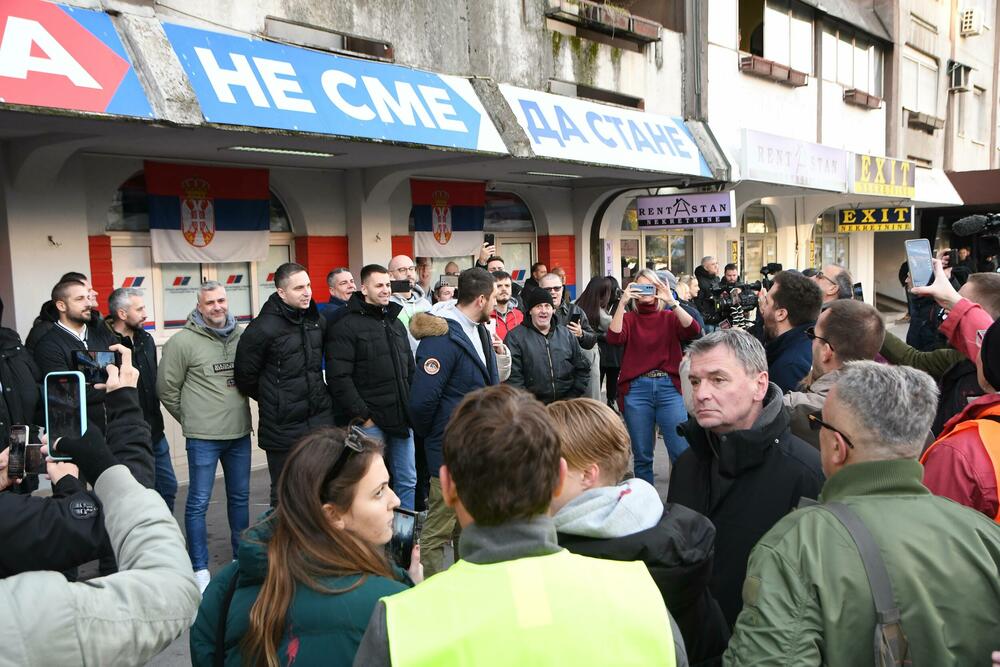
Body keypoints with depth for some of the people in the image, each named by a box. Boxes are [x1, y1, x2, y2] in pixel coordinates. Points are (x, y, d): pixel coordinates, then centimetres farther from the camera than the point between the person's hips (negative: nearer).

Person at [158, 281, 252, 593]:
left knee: (240, 497, 15)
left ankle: (242, 556, 30)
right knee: (198, 502, 3)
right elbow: (167, 389, -2)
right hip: (202, 438, -4)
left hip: (240, 433, 4)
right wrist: (191, 420, 5)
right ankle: (200, 569, 14)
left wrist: (239, 414, 10)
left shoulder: (242, 336, 2)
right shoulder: (182, 341, -9)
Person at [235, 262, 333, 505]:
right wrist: (272, 401, 5)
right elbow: (246, 377, -6)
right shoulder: (263, 328, -14)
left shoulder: (318, 321, 6)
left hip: (321, 420, 5)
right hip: (283, 428, -5)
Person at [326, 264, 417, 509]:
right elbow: (339, 377, -14)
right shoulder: (347, 326, -8)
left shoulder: (396, 323, 16)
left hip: (401, 417, 7)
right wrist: (361, 415, -15)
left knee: (408, 480, 12)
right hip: (371, 421, -6)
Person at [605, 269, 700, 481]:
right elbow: (614, 337, -10)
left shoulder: (669, 317, 11)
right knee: (642, 456, 7)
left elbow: (693, 331, -8)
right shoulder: (628, 318, 10)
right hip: (637, 389, 0)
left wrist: (672, 302, -16)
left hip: (669, 388, 0)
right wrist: (622, 302, -14)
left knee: (682, 453, -6)